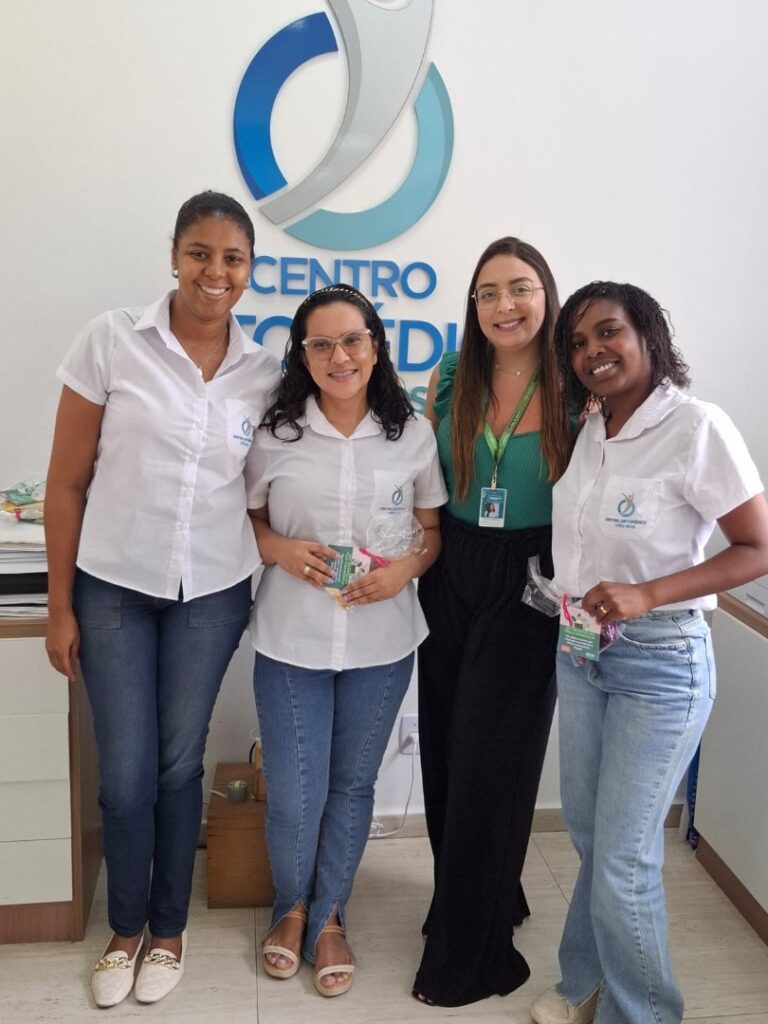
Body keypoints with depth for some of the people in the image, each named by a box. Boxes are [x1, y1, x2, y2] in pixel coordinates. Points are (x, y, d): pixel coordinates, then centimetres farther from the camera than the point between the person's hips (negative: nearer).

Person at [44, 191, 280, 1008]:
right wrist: (60, 605, -4)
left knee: (179, 765, 13)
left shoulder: (264, 373, -2)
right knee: (126, 774, 7)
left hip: (211, 595, 1)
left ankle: (168, 928, 36)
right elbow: (67, 481, -5)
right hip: (113, 587, -1)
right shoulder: (111, 340, -9)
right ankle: (125, 927, 35)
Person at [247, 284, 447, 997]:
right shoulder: (275, 433, -3)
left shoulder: (412, 434, -1)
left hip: (381, 642, 1)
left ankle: (327, 918, 38)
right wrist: (280, 549, -16)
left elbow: (433, 530, 5)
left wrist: (406, 568, -15)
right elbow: (246, 520, 5)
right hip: (290, 641, -1)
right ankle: (290, 907, 38)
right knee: (293, 791, 6)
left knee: (352, 784, 15)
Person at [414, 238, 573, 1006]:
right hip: (450, 580, 4)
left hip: (528, 589, -4)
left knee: (489, 764, 3)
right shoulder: (450, 379, 2)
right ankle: (490, 900, 40)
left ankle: (467, 954, 24)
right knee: (444, 753, 13)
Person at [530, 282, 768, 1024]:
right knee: (588, 834, 19)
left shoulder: (697, 427, -17)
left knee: (623, 860, 2)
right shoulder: (587, 428, 3)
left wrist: (646, 595, -24)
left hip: (659, 663, -6)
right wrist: (567, 601, 1)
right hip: (579, 651, 6)